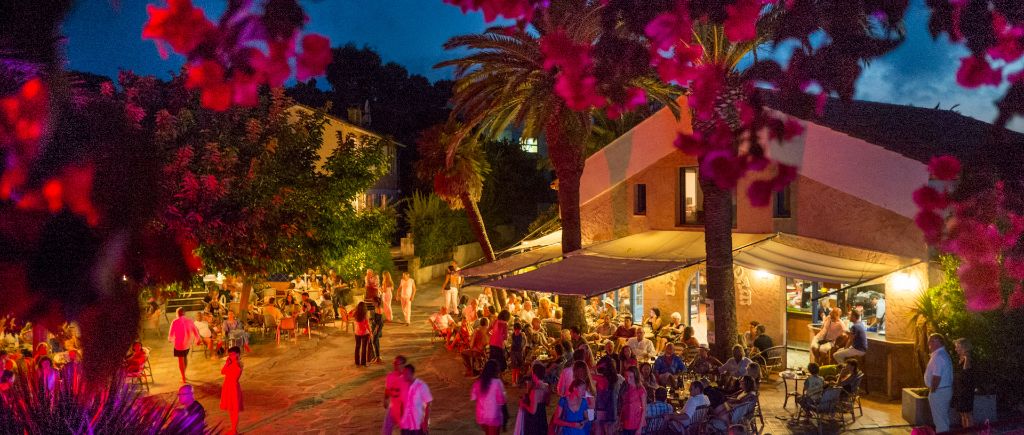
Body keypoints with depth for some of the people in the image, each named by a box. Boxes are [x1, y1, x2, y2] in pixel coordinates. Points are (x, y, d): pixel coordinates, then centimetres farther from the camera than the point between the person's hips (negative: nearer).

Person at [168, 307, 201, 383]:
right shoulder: (189, 320, -4)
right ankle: (183, 375, 36)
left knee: (181, 360, 6)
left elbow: (171, 333, -8)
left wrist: (170, 339, 15)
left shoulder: (175, 322, -15)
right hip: (187, 343, 4)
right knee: (185, 357, 24)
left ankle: (183, 378, 9)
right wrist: (198, 339, 18)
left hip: (179, 343, -4)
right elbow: (195, 331, 2)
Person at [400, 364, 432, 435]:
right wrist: (400, 420, 12)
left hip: (419, 424, -4)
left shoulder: (421, 386, -13)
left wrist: (426, 422, -15)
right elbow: (402, 403, 12)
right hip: (405, 424, 4)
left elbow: (428, 405, -11)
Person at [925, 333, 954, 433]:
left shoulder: (938, 356, -21)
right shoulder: (944, 354, 13)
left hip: (938, 391, -10)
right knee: (944, 419, 19)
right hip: (946, 390, 10)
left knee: (940, 420, -2)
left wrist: (932, 391, -16)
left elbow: (936, 377, -26)